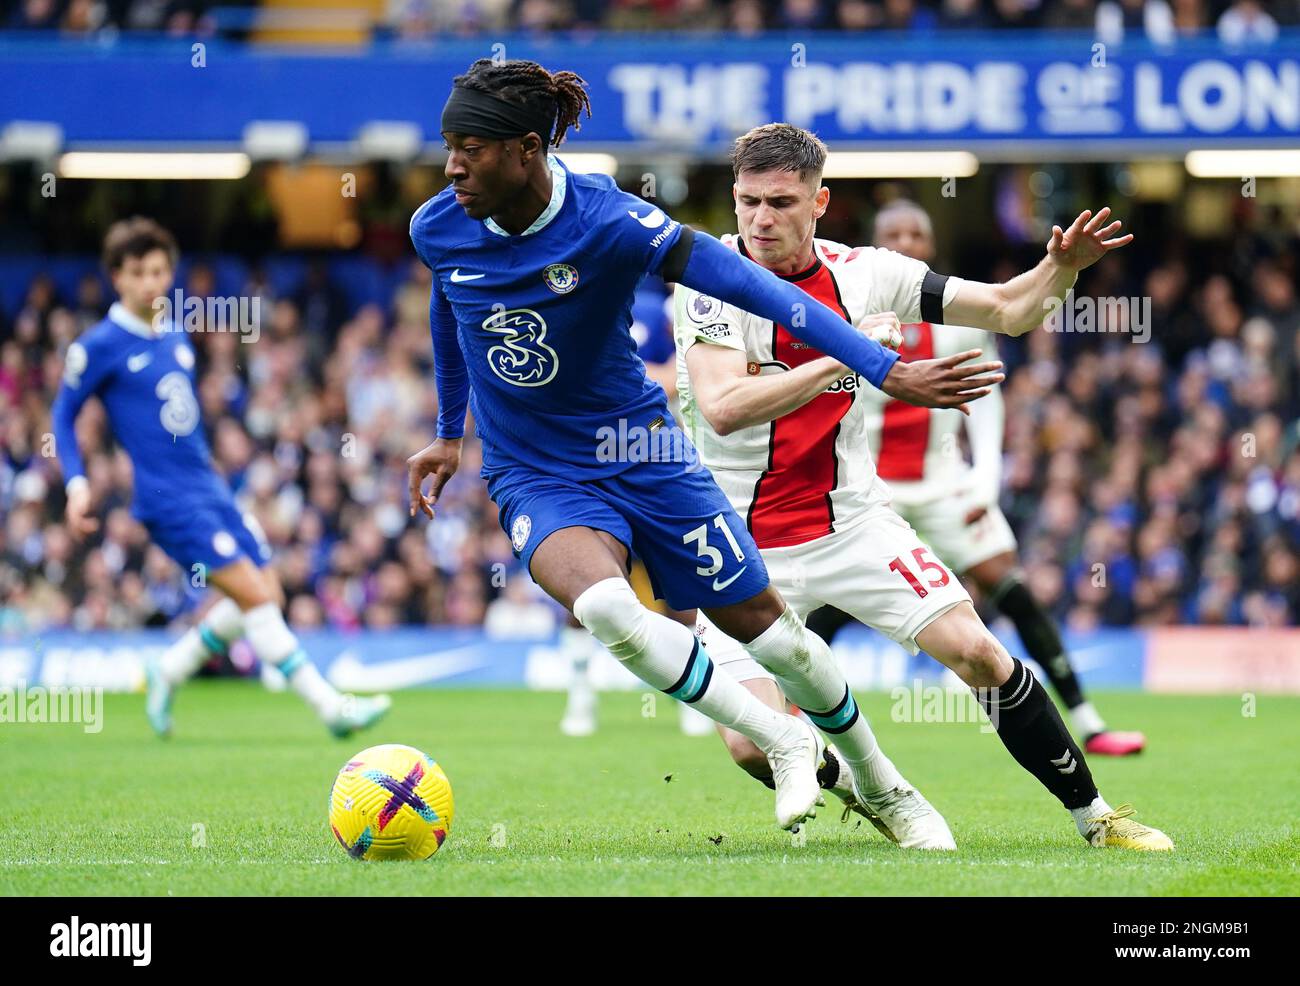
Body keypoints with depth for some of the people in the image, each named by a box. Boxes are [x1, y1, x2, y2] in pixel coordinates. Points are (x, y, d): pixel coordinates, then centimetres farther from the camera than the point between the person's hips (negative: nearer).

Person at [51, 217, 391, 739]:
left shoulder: (176, 335, 13)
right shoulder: (100, 346, -6)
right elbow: (63, 415, 1)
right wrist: (77, 484, -9)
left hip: (209, 488, 8)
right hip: (168, 499, -8)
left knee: (266, 594, 2)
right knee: (251, 592, -16)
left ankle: (169, 671, 21)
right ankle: (330, 705, -16)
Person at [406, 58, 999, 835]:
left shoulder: (609, 223, -23)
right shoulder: (437, 230, -10)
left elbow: (756, 288, -26)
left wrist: (887, 370, -32)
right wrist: (450, 435, 25)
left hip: (639, 455, -1)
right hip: (537, 479, 1)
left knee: (760, 621, 7)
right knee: (604, 606, -30)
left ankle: (877, 779, 34)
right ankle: (783, 743, -13)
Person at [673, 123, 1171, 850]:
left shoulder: (864, 274, -2)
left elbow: (1008, 310, 7)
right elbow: (722, 408, -29)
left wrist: (1063, 266, -13)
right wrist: (844, 356, -31)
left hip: (853, 521, 3)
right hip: (742, 546, -2)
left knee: (976, 652, -11)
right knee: (754, 745, -15)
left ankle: (1094, 816, 6)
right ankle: (875, 791, 16)